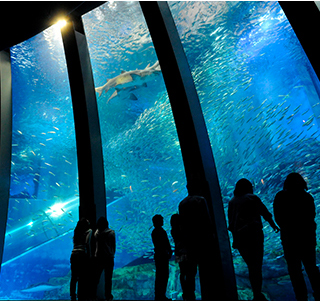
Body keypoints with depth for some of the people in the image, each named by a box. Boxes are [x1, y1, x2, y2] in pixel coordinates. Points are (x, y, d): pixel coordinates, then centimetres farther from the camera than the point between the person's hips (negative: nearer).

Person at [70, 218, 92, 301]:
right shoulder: (89, 231, 2)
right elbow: (87, 243, -9)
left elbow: (74, 243, 15)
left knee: (74, 277, 12)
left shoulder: (76, 232, 19)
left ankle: (73, 297, 20)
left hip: (74, 254, 6)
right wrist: (90, 255, -6)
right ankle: (81, 297, 6)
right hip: (82, 254, -5)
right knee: (82, 277, 2)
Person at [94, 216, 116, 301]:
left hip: (98, 257, 2)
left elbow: (95, 245, 6)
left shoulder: (96, 232, 1)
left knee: (96, 277, 11)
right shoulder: (111, 232, -4)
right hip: (109, 257, -2)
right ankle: (108, 296, 8)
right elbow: (113, 245, 1)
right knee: (108, 278, 5)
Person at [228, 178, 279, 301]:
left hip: (239, 237, 4)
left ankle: (256, 293, 23)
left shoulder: (232, 201, 8)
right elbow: (265, 213, 3)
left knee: (251, 265, 16)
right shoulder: (252, 198, -3)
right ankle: (258, 294, 7)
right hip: (253, 234, -4)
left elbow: (230, 220, 10)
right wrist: (273, 225, 19)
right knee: (256, 265, 5)